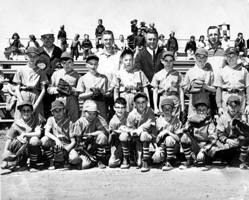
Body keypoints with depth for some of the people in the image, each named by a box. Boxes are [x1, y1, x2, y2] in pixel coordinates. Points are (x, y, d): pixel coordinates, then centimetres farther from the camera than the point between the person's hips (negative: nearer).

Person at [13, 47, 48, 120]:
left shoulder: (40, 72, 7)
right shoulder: (21, 70, 8)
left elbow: (43, 90, 3)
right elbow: (17, 89, 6)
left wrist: (36, 104, -8)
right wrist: (22, 102, -6)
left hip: (36, 98, 0)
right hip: (22, 98, 0)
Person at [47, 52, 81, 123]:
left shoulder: (77, 75, 7)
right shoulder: (56, 73, 12)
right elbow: (49, 89, 12)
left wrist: (71, 89, -15)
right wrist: (57, 89, -6)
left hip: (72, 99, -1)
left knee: (74, 119, -8)